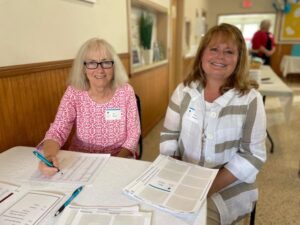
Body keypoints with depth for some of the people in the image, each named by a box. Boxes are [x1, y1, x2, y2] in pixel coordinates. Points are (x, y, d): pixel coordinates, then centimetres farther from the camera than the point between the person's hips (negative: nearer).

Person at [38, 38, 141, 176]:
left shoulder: (125, 91, -9)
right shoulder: (74, 93, -8)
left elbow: (133, 133, -6)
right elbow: (57, 131, -13)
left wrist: (118, 161, -20)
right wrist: (48, 155, -33)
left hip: (119, 158, 0)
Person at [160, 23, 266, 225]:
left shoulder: (250, 99, -9)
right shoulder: (184, 90, -2)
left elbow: (252, 155, -10)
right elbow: (169, 135, 2)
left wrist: (210, 188, -17)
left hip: (228, 188, -2)